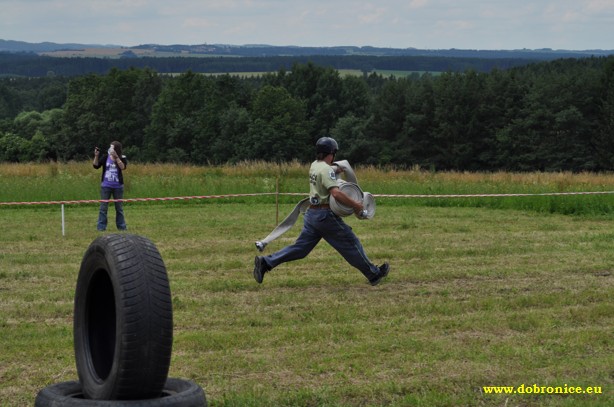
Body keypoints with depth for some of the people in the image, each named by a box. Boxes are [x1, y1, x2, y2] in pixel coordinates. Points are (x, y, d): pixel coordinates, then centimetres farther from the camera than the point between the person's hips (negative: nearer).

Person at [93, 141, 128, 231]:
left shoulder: (122, 158, -3)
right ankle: (101, 227, 4)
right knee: (103, 207, 0)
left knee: (119, 207, 10)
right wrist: (96, 156, -17)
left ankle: (121, 226, 20)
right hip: (106, 186, 0)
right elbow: (96, 166, -5)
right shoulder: (105, 157, -2)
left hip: (118, 186, 0)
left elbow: (123, 167, -21)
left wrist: (116, 157, -26)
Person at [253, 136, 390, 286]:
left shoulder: (314, 165, 11)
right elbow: (336, 193, -27)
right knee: (350, 243, 3)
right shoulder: (327, 169, -15)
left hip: (311, 213, 8)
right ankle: (373, 274, 12)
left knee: (301, 247, 8)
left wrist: (336, 170, 17)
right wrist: (355, 205, -20)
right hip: (325, 215, -8)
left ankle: (266, 262, 0)